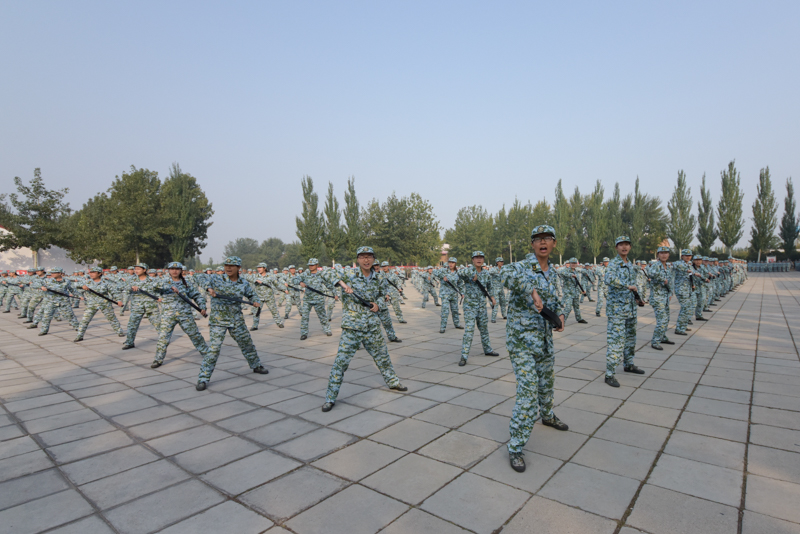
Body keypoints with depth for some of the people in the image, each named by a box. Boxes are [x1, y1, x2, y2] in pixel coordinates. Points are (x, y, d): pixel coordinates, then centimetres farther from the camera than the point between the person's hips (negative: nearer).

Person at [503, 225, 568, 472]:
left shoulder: (551, 272, 6)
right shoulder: (522, 267, -18)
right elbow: (508, 274, -43)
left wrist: (560, 314, 0)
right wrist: (532, 292, -49)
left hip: (544, 337, 8)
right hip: (522, 339, -8)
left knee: (547, 380, 27)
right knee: (528, 391, -12)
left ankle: (547, 415, 56)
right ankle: (515, 448, 1)